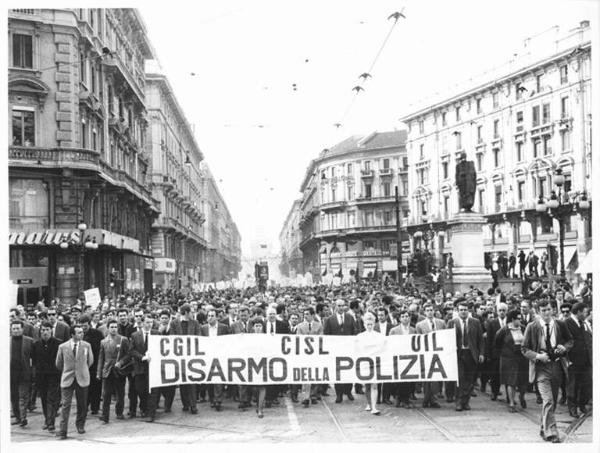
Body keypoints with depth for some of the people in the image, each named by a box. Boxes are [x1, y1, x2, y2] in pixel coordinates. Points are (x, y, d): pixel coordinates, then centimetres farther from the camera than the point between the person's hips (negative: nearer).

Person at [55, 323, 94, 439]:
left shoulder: (87, 346, 1)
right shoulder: (63, 347, -2)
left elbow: (90, 361, 14)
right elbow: (59, 364, 11)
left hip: (82, 379, 1)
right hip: (67, 380, -1)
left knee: (82, 404, 9)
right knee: (65, 405, -6)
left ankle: (80, 425, 31)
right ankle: (62, 431, -5)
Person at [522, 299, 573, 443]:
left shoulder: (561, 325, 4)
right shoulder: (532, 327, -3)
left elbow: (570, 340, 17)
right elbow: (524, 348, 1)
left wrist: (564, 347, -5)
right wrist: (537, 356, -16)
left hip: (557, 367, 4)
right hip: (541, 368, -4)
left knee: (552, 401, 13)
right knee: (548, 401, -15)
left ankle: (544, 429, 30)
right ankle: (551, 433, -14)